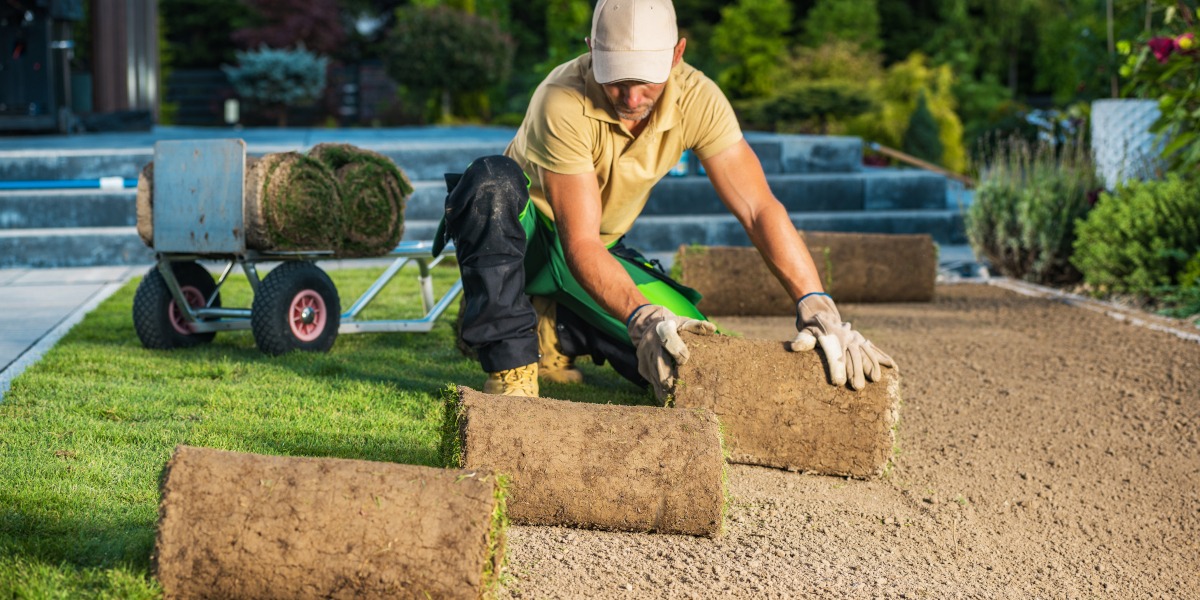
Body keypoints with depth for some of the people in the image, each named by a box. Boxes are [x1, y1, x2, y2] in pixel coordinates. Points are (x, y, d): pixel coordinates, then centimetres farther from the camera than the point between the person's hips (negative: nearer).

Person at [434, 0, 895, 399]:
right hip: (523, 233, -4)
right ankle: (510, 363, -32)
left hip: (604, 252, 5)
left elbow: (758, 209, -23)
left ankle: (554, 331, 5)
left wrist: (816, 306, -36)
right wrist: (642, 318, -51)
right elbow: (580, 244, -35)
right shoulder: (564, 103, -33)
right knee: (492, 180, -39)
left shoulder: (696, 99, -20)